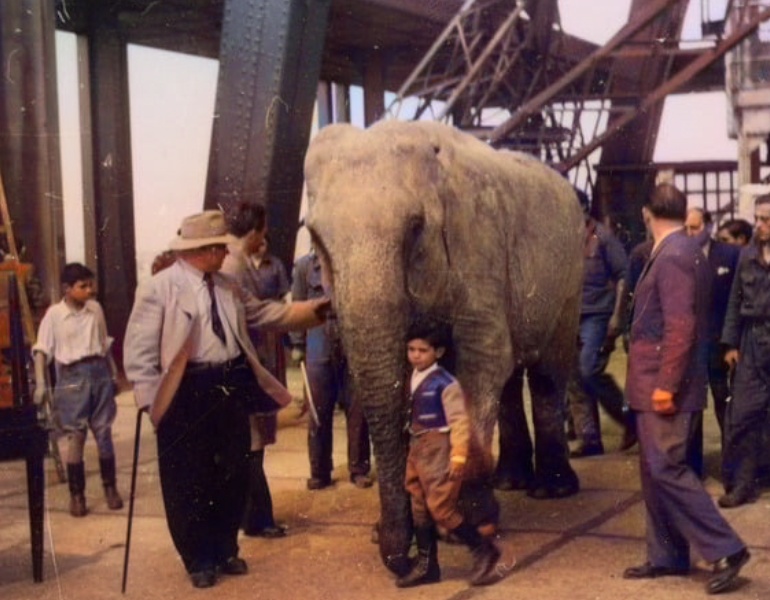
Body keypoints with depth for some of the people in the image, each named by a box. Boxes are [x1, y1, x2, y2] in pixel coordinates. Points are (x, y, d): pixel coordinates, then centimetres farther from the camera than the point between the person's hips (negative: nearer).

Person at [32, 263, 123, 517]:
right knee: (75, 436, -1)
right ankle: (76, 495, 8)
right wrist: (40, 384, -13)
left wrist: (113, 375, 17)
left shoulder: (96, 309, 6)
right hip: (73, 377, -3)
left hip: (99, 372, 3)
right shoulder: (54, 314, -5)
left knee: (104, 432, 6)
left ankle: (110, 488, 17)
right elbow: (42, 350, -5)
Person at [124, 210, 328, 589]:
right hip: (187, 394, -6)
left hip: (231, 387, 7)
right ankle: (199, 560, 20)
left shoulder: (226, 287, 12)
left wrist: (313, 309, 10)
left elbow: (264, 313, 17)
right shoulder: (159, 288, -10)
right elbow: (140, 350, -11)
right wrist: (153, 400, -15)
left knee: (232, 475, 14)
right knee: (188, 481, 4)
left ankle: (226, 551, 32)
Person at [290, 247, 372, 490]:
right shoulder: (305, 266, 2)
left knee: (357, 410, 4)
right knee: (320, 411, 6)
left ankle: (359, 469, 16)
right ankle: (319, 472, 16)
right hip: (320, 345, 0)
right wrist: (297, 344, 3)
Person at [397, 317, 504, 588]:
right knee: (419, 508, 12)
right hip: (416, 448, 8)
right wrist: (410, 446, 17)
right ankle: (426, 565, 22)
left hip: (439, 449, -8)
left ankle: (484, 550, 9)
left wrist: (458, 455, -19)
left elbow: (460, 421, -16)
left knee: (441, 507, -7)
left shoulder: (445, 383, -15)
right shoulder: (411, 380, 8)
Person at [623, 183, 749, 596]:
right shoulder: (683, 251, 14)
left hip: (663, 386, -10)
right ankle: (667, 556, 18)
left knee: (665, 470, -8)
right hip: (658, 382, 10)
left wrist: (666, 384, -23)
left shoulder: (673, 257, -17)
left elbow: (680, 327, -24)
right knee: (656, 470, 12)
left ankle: (725, 549, -3)